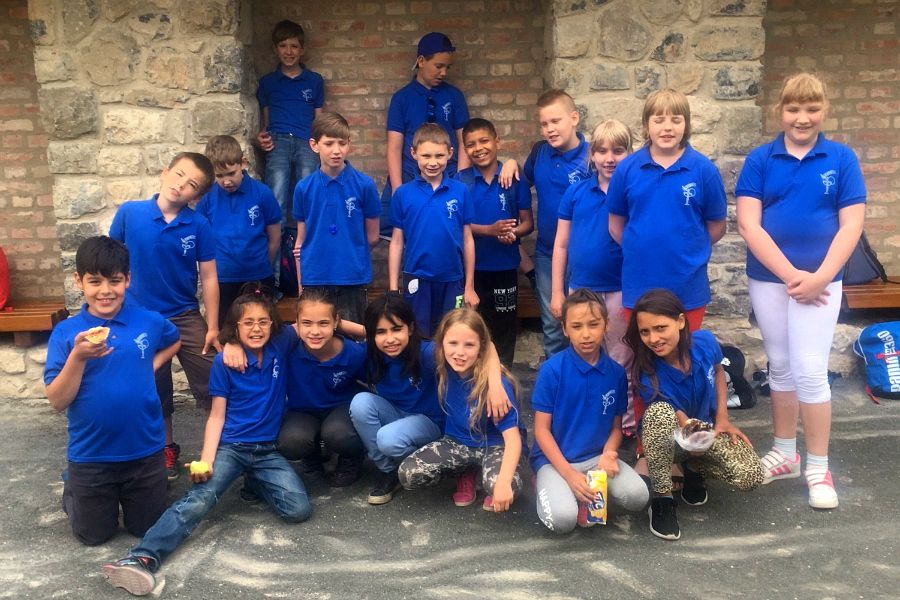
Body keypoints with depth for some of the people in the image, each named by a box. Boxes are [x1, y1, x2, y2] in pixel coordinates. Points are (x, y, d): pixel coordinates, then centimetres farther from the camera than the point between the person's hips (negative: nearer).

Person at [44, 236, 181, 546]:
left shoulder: (149, 321, -6)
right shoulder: (65, 332, -10)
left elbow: (174, 342, 18)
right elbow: (57, 401, -13)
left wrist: (151, 365, 1)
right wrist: (78, 357, -28)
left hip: (145, 449, 1)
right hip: (90, 454, -1)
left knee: (147, 528, 16)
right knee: (94, 535, 16)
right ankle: (72, 491, 44)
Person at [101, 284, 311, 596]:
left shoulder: (281, 346, 1)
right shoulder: (224, 362, -4)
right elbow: (217, 416, -4)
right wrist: (206, 460, -15)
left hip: (267, 450, 2)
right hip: (230, 447, -2)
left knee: (299, 510, -19)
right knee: (199, 498, -30)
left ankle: (255, 484, 9)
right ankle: (141, 558, -44)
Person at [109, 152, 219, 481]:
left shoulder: (199, 225, -11)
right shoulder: (129, 212, -10)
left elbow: (209, 276, -6)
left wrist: (213, 327, -6)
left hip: (187, 318, -1)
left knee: (212, 387, 1)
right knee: (156, 392, 15)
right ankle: (166, 449, 33)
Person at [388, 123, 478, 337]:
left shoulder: (460, 192, -1)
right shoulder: (403, 194, -2)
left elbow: (467, 240, 3)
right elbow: (397, 242, 2)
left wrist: (470, 286, 4)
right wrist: (393, 288, 1)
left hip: (452, 281, 1)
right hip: (417, 281, 0)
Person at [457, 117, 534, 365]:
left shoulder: (514, 179, -3)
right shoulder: (460, 181, -4)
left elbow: (528, 222, 1)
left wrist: (513, 232, -21)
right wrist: (490, 230, -20)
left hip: (505, 266, 1)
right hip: (472, 266, 0)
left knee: (504, 325, 12)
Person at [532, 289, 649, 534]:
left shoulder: (616, 372, -2)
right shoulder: (552, 369, -13)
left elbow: (616, 426, 6)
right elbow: (542, 430, -10)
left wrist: (608, 455, -16)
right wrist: (569, 474, -18)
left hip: (596, 457, 3)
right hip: (555, 458, -3)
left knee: (638, 496, -22)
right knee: (563, 519, -27)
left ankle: (587, 493, 4)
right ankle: (548, 484, 6)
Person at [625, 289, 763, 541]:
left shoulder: (705, 342, -19)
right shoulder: (647, 375, -31)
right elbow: (680, 422, -26)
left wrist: (722, 418, -4)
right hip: (668, 440, -4)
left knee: (750, 477, -23)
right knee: (659, 412, -41)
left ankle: (692, 467, 10)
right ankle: (661, 498, -22)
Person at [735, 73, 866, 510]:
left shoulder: (842, 159, -1)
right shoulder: (760, 159, -1)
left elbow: (851, 226, -5)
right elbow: (749, 225, -8)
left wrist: (818, 277, -15)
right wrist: (789, 274, -14)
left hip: (819, 281, -2)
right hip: (768, 279, 2)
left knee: (810, 370, -4)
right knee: (780, 366, 13)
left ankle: (819, 468, 10)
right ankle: (785, 453, 28)